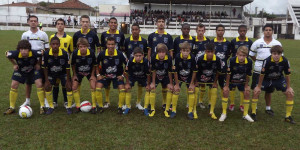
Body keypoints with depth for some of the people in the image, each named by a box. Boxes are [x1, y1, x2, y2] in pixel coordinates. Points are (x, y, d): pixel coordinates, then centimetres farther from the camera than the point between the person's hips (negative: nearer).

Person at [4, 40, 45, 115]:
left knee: (39, 84, -17)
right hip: (20, 70, 2)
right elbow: (7, 54, -7)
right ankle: (12, 107, 12)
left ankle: (42, 107, -4)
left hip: (33, 69, -2)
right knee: (13, 85, -6)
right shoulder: (16, 54, -32)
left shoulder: (34, 53, -36)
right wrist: (14, 64, -5)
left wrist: (38, 63, -12)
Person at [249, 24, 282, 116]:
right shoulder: (257, 42, -1)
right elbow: (251, 54, 6)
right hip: (258, 71, -1)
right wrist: (258, 62, 3)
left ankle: (268, 108, 28)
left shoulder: (277, 44, 2)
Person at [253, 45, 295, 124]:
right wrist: (259, 86, -15)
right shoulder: (267, 61, -31)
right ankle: (253, 113, -2)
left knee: (290, 93, -9)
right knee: (256, 91, -18)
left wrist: (289, 87, -5)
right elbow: (262, 74, -21)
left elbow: (287, 75, -10)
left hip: (279, 79, 2)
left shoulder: (285, 61, -23)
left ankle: (288, 116, 8)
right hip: (266, 79, -2)